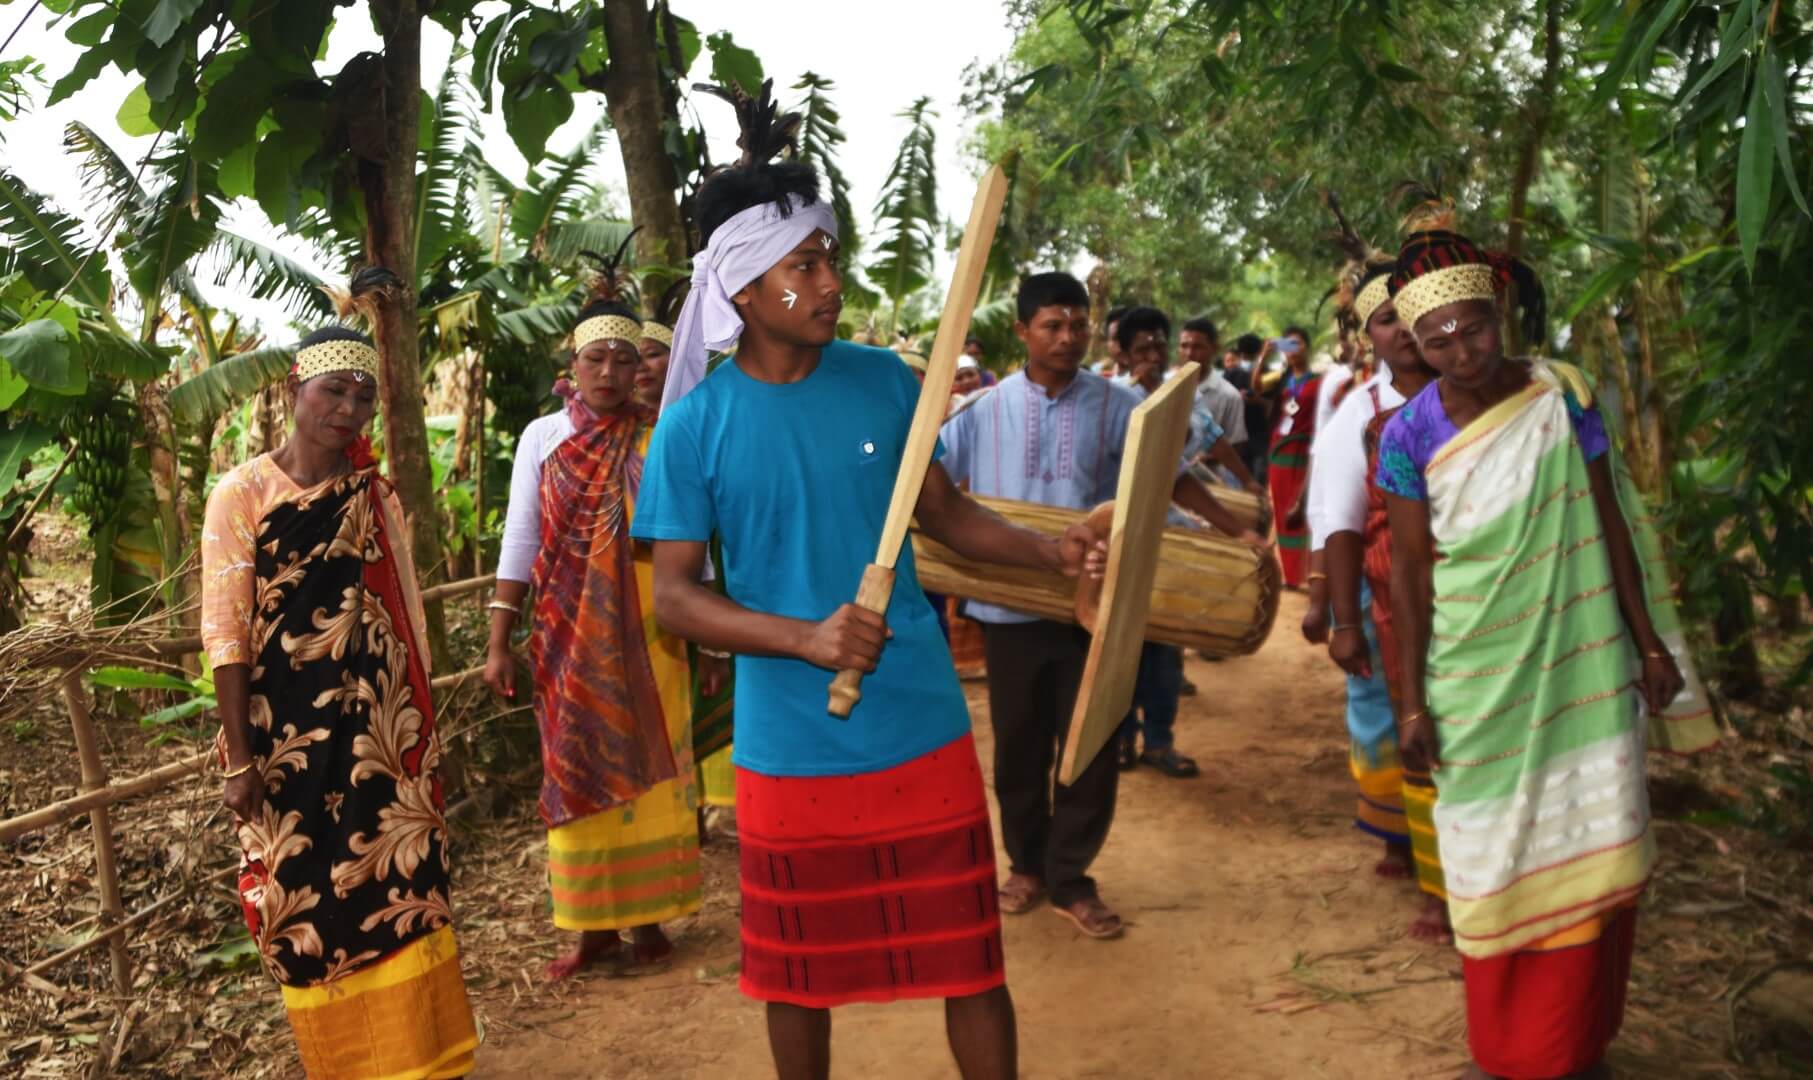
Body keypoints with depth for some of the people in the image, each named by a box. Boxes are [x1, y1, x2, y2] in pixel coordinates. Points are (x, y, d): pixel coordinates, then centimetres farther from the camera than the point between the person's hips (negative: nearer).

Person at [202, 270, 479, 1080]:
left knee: (401, 895, 8)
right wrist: (238, 757, -9)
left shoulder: (375, 494, 4)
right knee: (309, 902, 8)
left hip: (378, 730, 3)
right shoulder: (243, 494, -7)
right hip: (286, 735, -3)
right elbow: (224, 630, -8)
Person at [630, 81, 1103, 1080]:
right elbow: (673, 597, -8)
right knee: (798, 970, 16)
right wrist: (808, 638, -22)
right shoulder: (695, 426, -8)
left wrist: (1053, 550, -8)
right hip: (789, 749, -1)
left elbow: (944, 513, 8)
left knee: (969, 958, 9)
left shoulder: (884, 382, -1)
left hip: (924, 727, 1)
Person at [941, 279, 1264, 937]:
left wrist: (1237, 535, -7)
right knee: (1019, 745, 12)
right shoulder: (986, 409, 0)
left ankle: (1069, 878, 20)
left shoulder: (1116, 407, -1)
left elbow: (1173, 477, 1)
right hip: (1011, 605, 1)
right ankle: (1026, 863, 31)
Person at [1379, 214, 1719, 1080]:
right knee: (1495, 863, 9)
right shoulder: (1410, 435, -8)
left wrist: (1650, 643, 4)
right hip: (1477, 678, -1)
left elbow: (1609, 525, 2)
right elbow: (1409, 570, -5)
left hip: (1581, 666, 1)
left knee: (1591, 856, 8)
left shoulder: (1561, 395, -5)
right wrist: (1413, 702, -5)